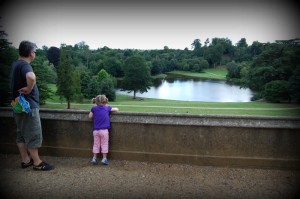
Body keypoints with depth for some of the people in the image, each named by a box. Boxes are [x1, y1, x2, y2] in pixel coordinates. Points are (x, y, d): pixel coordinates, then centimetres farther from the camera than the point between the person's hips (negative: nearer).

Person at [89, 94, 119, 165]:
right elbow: (117, 109, 13)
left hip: (96, 130, 2)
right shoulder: (107, 108, 2)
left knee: (96, 144, 13)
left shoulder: (94, 108, 3)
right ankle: (104, 159, 11)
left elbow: (90, 116, 8)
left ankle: (94, 158, 17)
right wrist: (111, 109, 29)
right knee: (104, 144, 7)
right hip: (104, 130, -2)